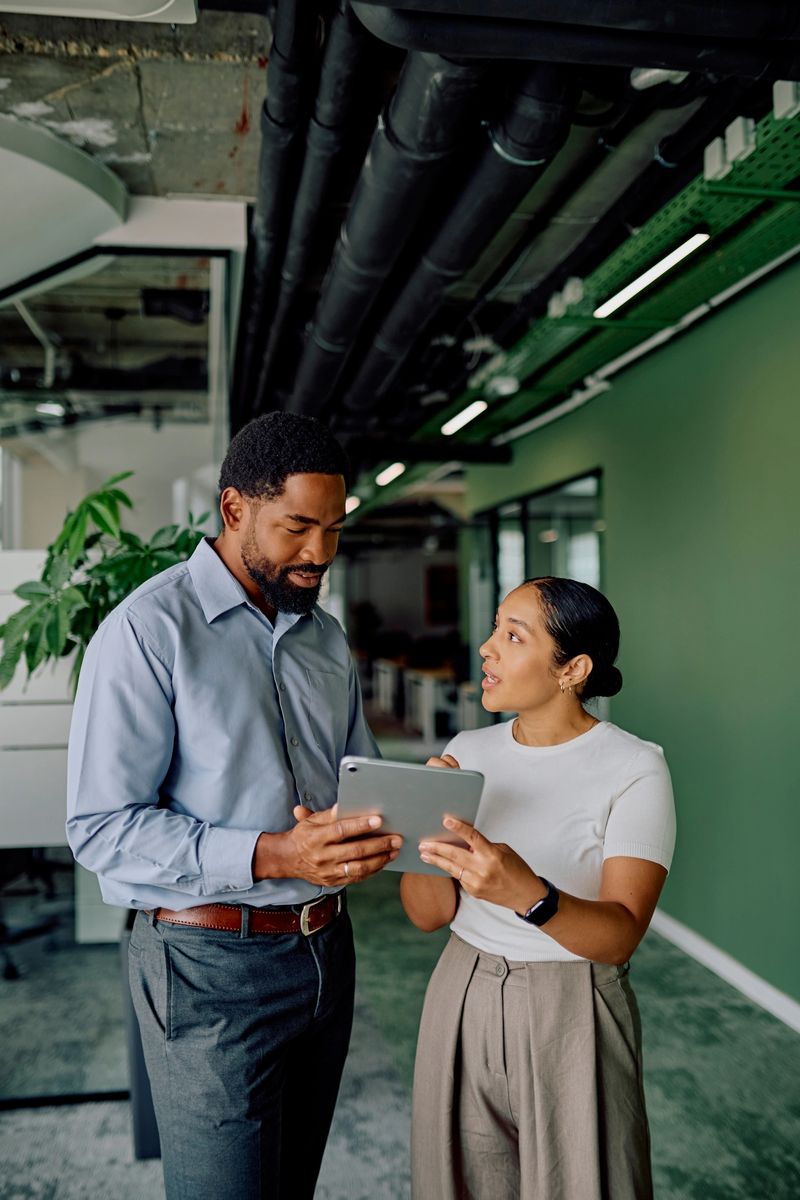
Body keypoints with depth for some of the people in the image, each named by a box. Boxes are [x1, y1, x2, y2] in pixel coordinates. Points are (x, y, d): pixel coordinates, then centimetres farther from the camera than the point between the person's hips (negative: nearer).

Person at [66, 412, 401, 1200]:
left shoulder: (326, 637, 8)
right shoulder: (148, 632, -14)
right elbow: (101, 829, -18)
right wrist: (268, 856, -28)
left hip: (324, 949, 7)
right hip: (214, 965, -7)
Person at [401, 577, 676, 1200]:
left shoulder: (634, 769, -14)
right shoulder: (468, 751, -1)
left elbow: (619, 937, -20)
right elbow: (428, 913, -3)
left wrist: (527, 894, -38)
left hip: (572, 1015, -4)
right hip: (463, 1004, 4)